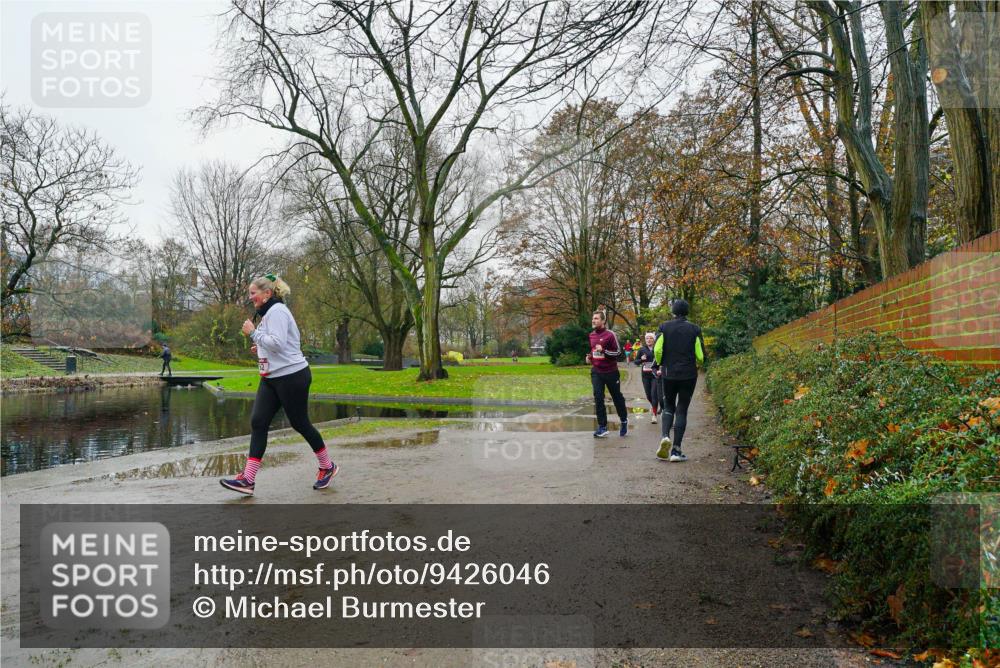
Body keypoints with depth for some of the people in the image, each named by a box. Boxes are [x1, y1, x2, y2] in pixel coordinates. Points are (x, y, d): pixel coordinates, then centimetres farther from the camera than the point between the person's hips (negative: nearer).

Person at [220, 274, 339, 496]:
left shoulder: (277, 311, -14)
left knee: (300, 424, 2)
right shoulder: (268, 313, 17)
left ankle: (327, 467, 21)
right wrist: (261, 348, 13)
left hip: (292, 376, -10)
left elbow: (278, 343, -26)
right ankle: (247, 480, -3)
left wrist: (253, 332, -17)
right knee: (257, 423, -1)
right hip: (272, 378, 10)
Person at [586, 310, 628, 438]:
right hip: (596, 372, 5)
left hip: (611, 372, -4)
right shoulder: (592, 335, 7)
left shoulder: (610, 334, -13)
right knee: (598, 398, -6)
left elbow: (618, 352, -13)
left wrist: (603, 350, -25)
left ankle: (624, 421, 34)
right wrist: (590, 356, 5)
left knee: (617, 397, 11)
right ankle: (602, 427, -2)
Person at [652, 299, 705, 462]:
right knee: (682, 410, 6)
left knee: (668, 407, 17)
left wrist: (660, 364, 11)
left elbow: (657, 350, -8)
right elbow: (701, 355, -6)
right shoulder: (694, 329, -4)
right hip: (688, 375, -1)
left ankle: (665, 436, -9)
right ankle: (676, 450, 3)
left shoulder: (664, 327, -3)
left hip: (668, 374, 1)